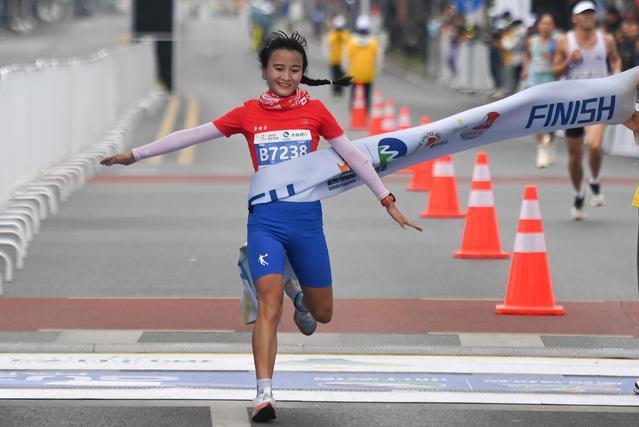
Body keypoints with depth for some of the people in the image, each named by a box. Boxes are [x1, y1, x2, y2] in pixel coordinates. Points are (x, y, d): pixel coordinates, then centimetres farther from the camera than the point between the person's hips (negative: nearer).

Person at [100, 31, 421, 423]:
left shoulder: (315, 110, 2)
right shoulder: (249, 114, 2)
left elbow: (353, 155, 8)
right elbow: (192, 136, 5)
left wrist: (389, 202, 8)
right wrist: (137, 154, 6)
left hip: (307, 219, 2)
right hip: (266, 219, -2)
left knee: (322, 314, 13)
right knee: (270, 305, -19)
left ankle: (296, 292, 49)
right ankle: (264, 395, -21)